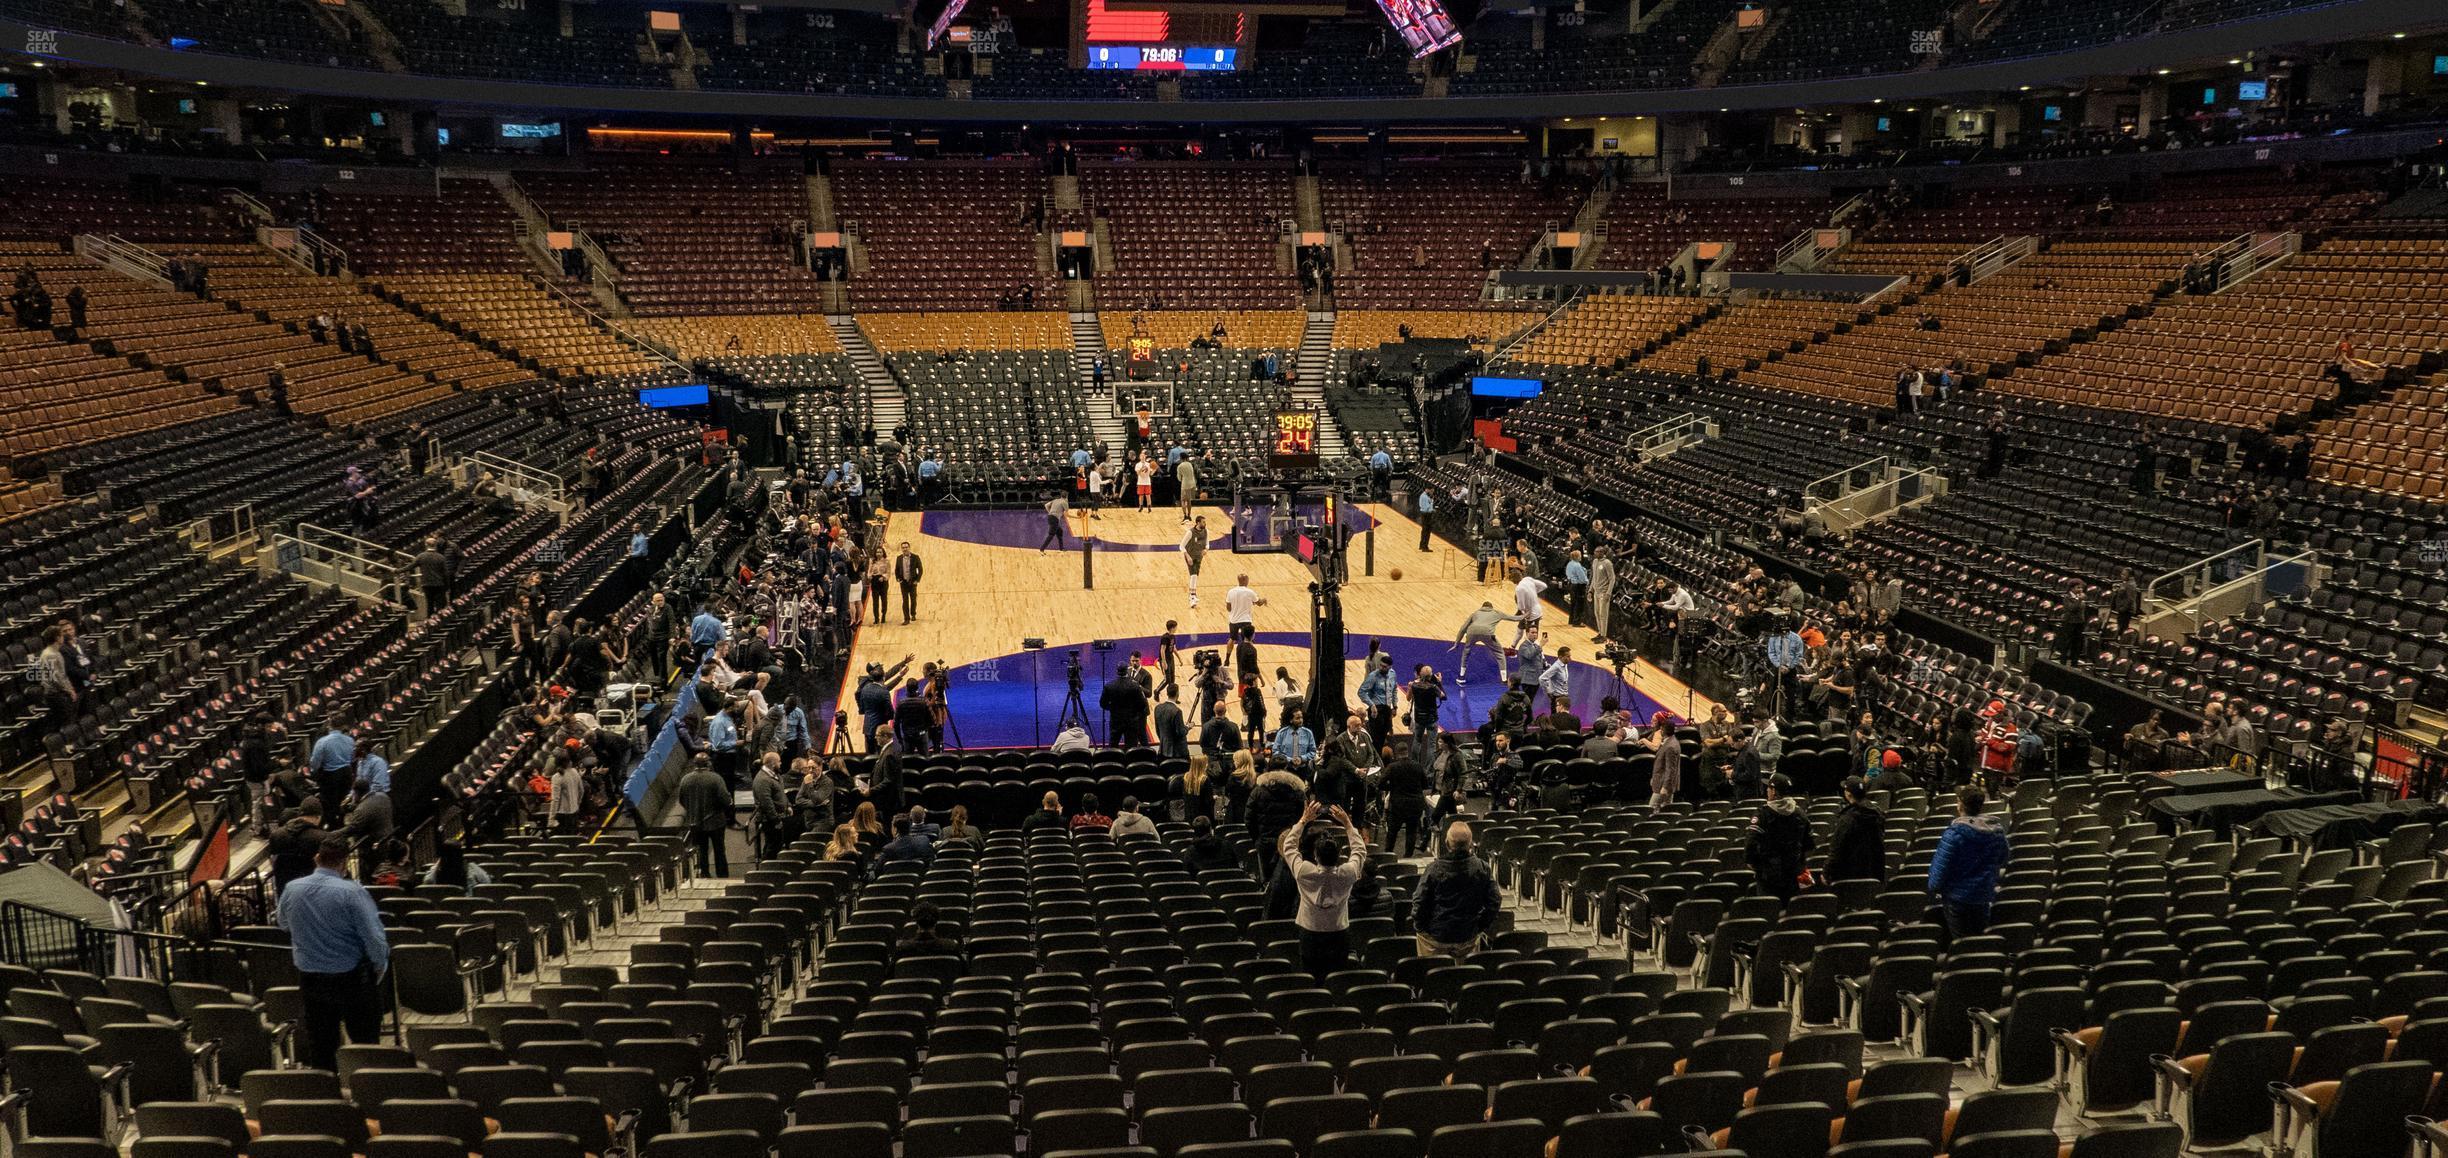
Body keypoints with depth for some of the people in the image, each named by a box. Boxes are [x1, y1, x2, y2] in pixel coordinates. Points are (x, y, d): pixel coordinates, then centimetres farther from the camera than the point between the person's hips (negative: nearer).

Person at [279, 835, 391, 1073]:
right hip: (352, 979, -5)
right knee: (365, 1048, 6)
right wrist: (380, 968, -2)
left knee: (321, 1050, 14)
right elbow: (375, 938, -19)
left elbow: (283, 923, 17)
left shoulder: (291, 889, -4)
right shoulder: (351, 892, -19)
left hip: (310, 980, 5)